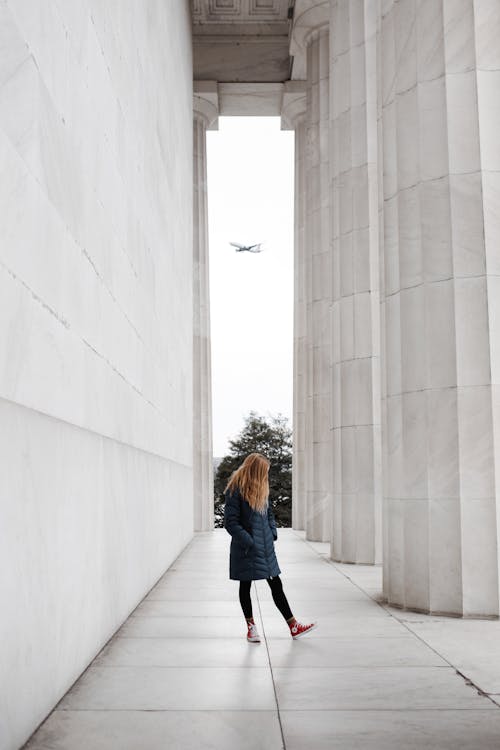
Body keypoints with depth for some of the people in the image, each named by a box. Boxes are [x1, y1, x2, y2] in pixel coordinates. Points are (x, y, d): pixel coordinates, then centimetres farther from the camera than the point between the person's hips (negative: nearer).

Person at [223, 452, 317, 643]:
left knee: (276, 585, 8)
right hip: (246, 549, -6)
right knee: (245, 586, 10)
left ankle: (294, 626, 11)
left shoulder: (260, 488, 9)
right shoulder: (235, 490, -15)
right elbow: (231, 522, -17)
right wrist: (248, 542, -19)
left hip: (265, 546, 7)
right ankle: (251, 627, 22)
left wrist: (273, 533, 6)